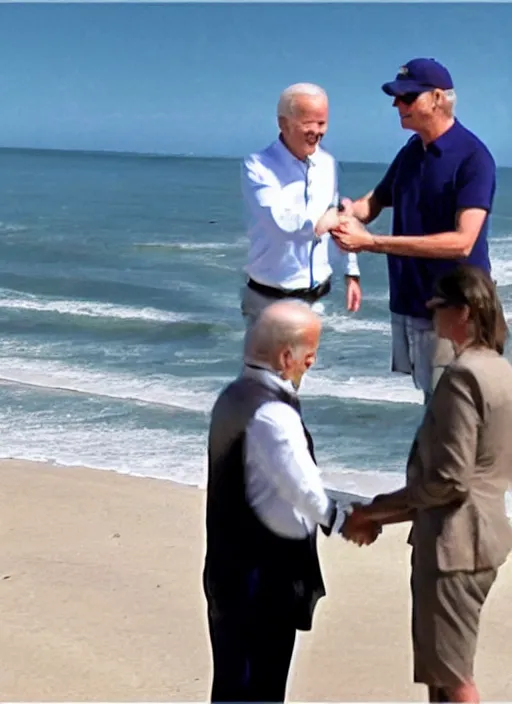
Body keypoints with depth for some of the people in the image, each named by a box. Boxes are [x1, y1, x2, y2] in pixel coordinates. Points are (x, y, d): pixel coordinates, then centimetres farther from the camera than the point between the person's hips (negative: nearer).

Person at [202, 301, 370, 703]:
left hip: (229, 564, 9)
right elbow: (305, 489, -24)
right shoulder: (273, 414, -22)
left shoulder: (233, 398, 8)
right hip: (265, 574, -9)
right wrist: (343, 521, -5)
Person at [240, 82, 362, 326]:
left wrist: (351, 272, 12)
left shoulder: (328, 164, 6)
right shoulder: (257, 167, -14)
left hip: (316, 298, 5)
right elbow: (285, 224, -27)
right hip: (270, 300, -5)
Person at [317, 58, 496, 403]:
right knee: (432, 400, 15)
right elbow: (376, 200, 18)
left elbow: (462, 242, -24)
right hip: (410, 301, 7)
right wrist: (342, 216, -9)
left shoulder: (473, 157, -16)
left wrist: (373, 243, -26)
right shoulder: (411, 152, 8)